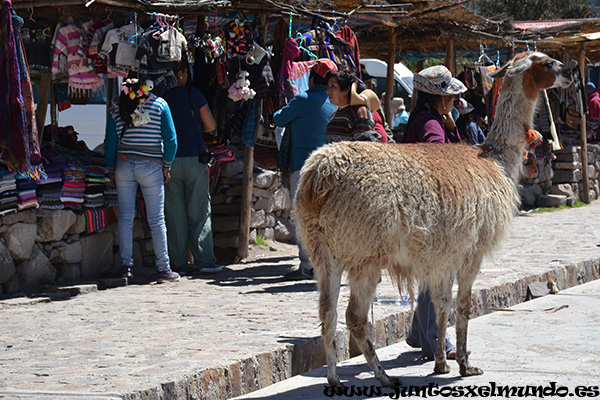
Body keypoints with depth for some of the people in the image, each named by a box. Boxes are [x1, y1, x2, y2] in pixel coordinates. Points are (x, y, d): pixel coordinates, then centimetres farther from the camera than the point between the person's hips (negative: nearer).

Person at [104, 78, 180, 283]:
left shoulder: (116, 108, 7)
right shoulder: (160, 105, 2)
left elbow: (110, 142, 8)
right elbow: (170, 140, 0)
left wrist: (112, 170, 15)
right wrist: (166, 167, 9)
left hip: (124, 165, 2)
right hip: (151, 167, -2)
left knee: (125, 217, 6)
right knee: (156, 219, 1)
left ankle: (126, 265, 3)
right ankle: (163, 268, 2)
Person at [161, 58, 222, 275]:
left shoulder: (159, 97, 0)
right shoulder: (194, 94, -4)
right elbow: (211, 126, 2)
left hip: (169, 161, 2)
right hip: (194, 159, -1)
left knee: (175, 214, 6)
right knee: (199, 212, 4)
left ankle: (179, 263, 6)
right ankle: (205, 261, 2)